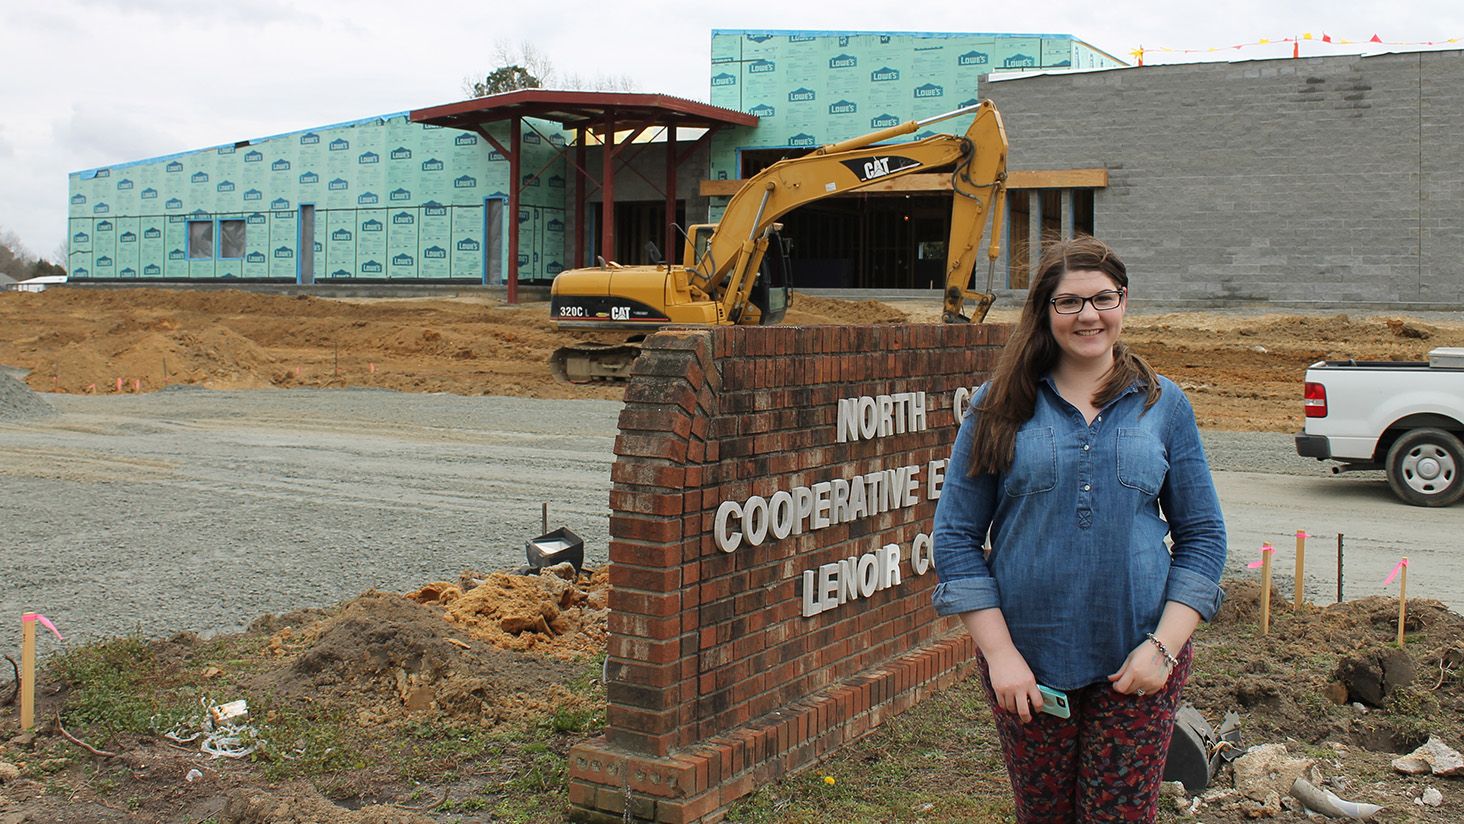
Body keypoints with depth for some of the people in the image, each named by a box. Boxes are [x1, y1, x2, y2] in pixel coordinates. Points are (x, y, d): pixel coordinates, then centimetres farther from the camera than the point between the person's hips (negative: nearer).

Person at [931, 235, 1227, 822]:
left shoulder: (1164, 406, 4)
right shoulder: (1001, 406, -1)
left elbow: (1203, 535, 6)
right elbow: (955, 536, -1)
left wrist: (1164, 645, -6)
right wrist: (999, 652, -8)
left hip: (1134, 666, 0)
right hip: (1027, 663, 0)